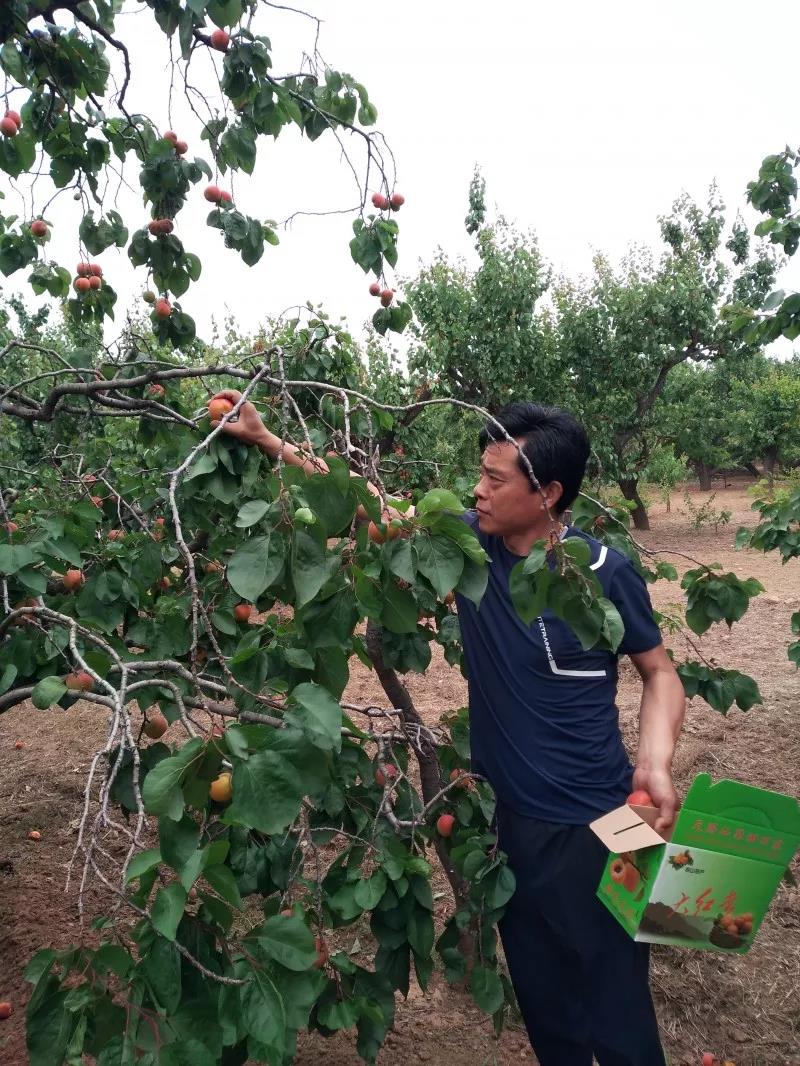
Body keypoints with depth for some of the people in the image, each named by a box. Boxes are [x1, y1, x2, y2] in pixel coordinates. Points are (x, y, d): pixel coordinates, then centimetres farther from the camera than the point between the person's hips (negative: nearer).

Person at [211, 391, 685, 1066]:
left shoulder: (604, 572, -14)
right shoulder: (470, 541, -6)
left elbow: (659, 671, -1)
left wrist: (656, 764, -17)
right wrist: (266, 439, 0)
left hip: (593, 825, -4)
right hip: (507, 814, 4)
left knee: (614, 1004, 12)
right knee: (540, 994, 22)